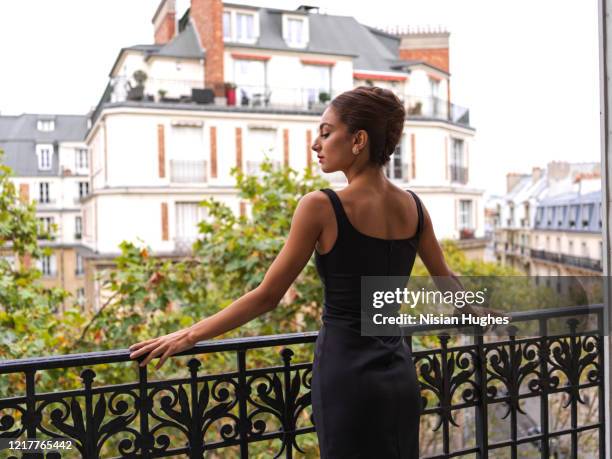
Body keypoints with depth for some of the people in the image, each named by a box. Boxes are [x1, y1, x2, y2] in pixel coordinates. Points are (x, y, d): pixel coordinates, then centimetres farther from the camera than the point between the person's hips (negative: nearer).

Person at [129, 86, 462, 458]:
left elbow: (267, 296, -11)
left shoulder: (321, 207, -15)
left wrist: (188, 336, -2)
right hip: (399, 375, 6)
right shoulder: (413, 206, 3)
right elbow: (447, 283, 16)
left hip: (347, 372, -6)